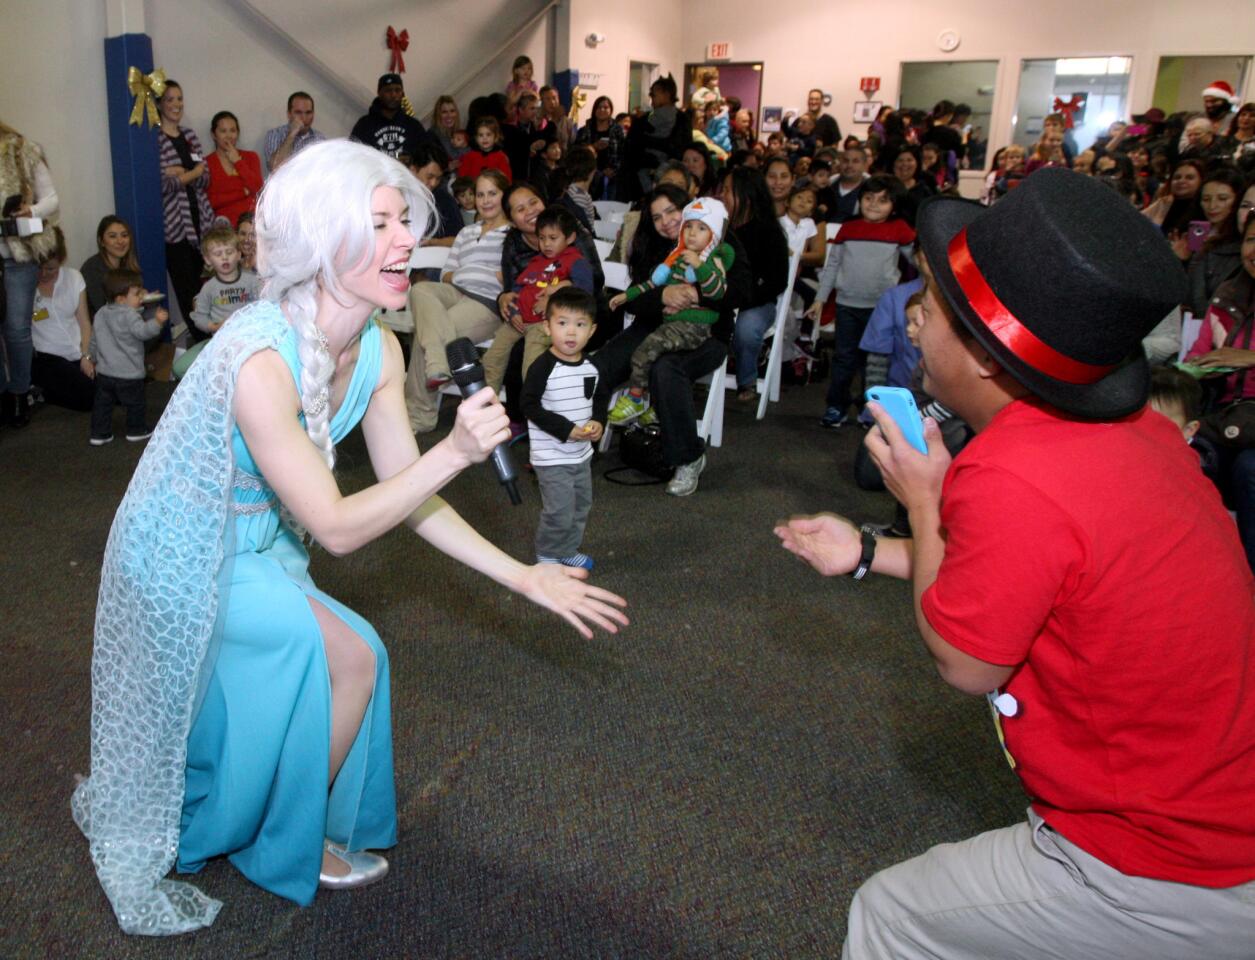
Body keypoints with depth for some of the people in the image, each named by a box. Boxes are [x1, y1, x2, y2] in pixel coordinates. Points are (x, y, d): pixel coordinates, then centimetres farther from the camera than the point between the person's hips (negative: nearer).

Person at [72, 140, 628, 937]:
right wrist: (455, 451, -40)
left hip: (256, 548, 8)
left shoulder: (378, 348, -11)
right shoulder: (259, 358, -34)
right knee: (349, 656, -16)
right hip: (188, 562, -7)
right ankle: (288, 845, 12)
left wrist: (523, 577, -11)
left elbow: (410, 496, -6)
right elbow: (335, 528, -31)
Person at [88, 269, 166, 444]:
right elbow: (142, 331, -33)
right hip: (128, 373, -7)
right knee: (135, 403, 12)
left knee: (102, 403, 14)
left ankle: (99, 434, 16)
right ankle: (137, 430, 24)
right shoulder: (128, 315, -18)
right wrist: (157, 321, -42)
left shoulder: (100, 314, 8)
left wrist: (92, 358, 29)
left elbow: (94, 339, 17)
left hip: (104, 372, 7)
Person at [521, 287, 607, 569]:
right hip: (552, 455, -7)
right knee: (559, 512, -5)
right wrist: (567, 430, -23)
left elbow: (601, 397, 15)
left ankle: (569, 551, 37)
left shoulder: (591, 367, 0)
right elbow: (530, 406, -19)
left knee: (581, 506, 18)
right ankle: (548, 557, 17)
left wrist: (598, 422, -6)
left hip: (582, 453, 7)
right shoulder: (542, 367, -19)